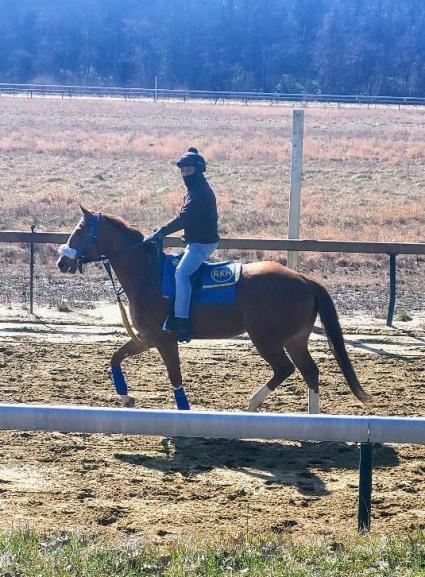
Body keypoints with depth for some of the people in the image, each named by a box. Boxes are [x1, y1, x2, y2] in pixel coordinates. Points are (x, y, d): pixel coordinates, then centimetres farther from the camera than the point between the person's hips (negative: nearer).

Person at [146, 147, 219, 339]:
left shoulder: (200, 191, -17)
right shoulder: (195, 189, 17)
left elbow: (184, 218, -25)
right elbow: (185, 217, 22)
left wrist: (161, 232, -23)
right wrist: (162, 231, 14)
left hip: (202, 242, -12)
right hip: (197, 241, 12)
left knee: (181, 273, -24)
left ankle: (181, 321, -31)